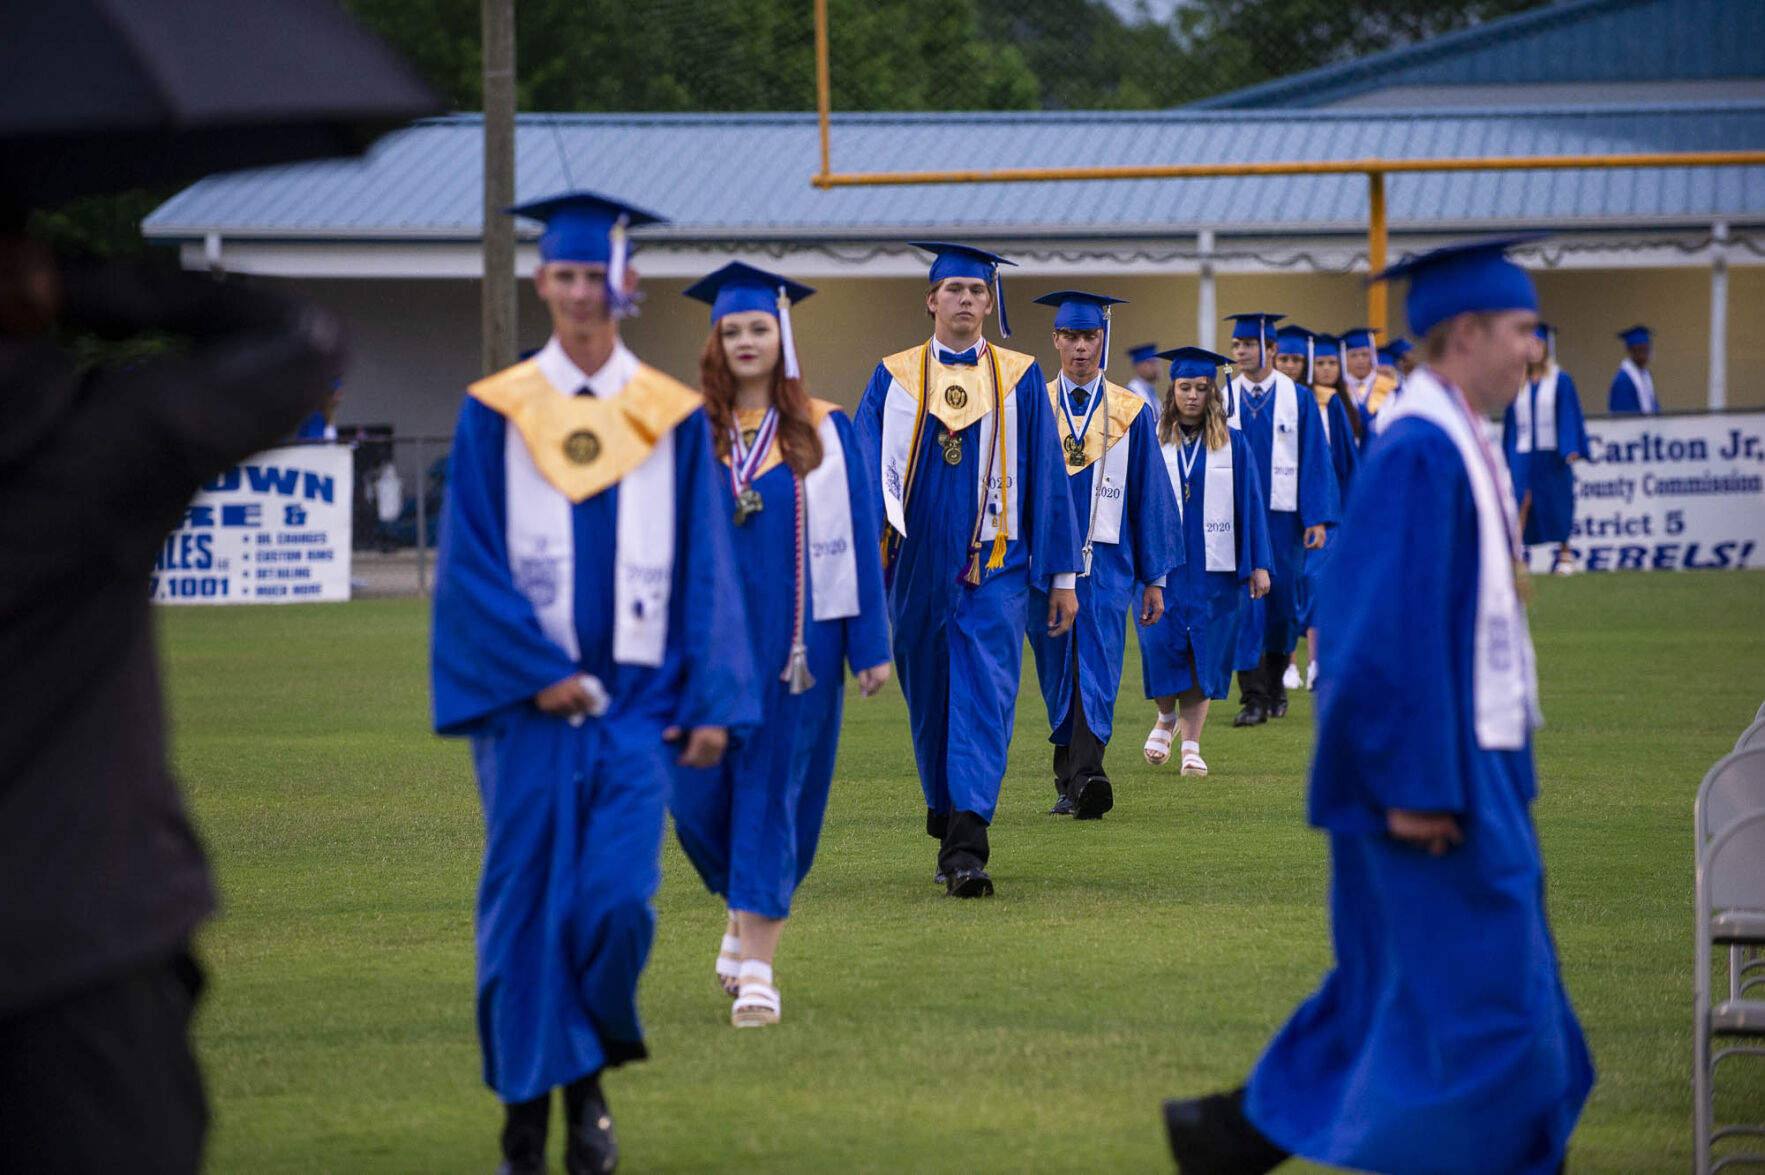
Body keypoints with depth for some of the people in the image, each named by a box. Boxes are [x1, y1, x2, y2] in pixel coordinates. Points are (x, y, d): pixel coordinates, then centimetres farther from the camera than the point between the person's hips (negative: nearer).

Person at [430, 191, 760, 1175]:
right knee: (528, 902, -2)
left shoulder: (673, 419, 6)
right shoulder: (496, 414, 2)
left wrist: (710, 703, -2)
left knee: (619, 899, -11)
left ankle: (592, 1080, 12)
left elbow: (705, 570, 6)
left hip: (636, 699, 0)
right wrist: (539, 675, -12)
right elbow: (469, 563, -2)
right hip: (526, 698, 0)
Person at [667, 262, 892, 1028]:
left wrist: (870, 645, -3)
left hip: (796, 639, -2)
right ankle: (747, 912, 31)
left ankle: (756, 966, -1)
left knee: (771, 791, -3)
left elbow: (856, 539, 2)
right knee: (699, 794, 3)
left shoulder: (825, 434, 2)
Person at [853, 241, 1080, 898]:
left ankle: (966, 850, -19)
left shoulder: (1020, 381, 6)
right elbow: (866, 467, 0)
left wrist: (1061, 576, 4)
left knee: (983, 703, -12)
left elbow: (1047, 480, 7)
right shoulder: (894, 379, 7)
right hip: (917, 567, 2)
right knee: (930, 706, 9)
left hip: (994, 569, -2)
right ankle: (952, 833, 25)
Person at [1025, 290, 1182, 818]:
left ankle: (1086, 777, -27)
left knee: (1097, 670, -15)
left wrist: (1154, 578, 6)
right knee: (1059, 675, 7)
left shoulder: (1131, 414, 6)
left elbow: (1151, 497, 8)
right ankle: (1069, 781, 18)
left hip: (1106, 561, -2)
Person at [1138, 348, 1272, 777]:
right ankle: (1166, 717, 20)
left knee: (1201, 657, 0)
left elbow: (1250, 505, 4)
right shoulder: (1151, 442, 4)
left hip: (1212, 566, 0)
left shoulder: (1233, 445, 4)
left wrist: (1258, 564, -1)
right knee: (1162, 646, -8)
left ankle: (1191, 746, 7)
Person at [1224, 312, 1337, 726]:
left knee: (1283, 601, 8)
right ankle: (1253, 698, -6)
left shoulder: (1298, 400, 0)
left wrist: (1317, 519, -6)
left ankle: (1275, 682, 30)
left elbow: (1315, 461, 0)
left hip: (1282, 515, 0)